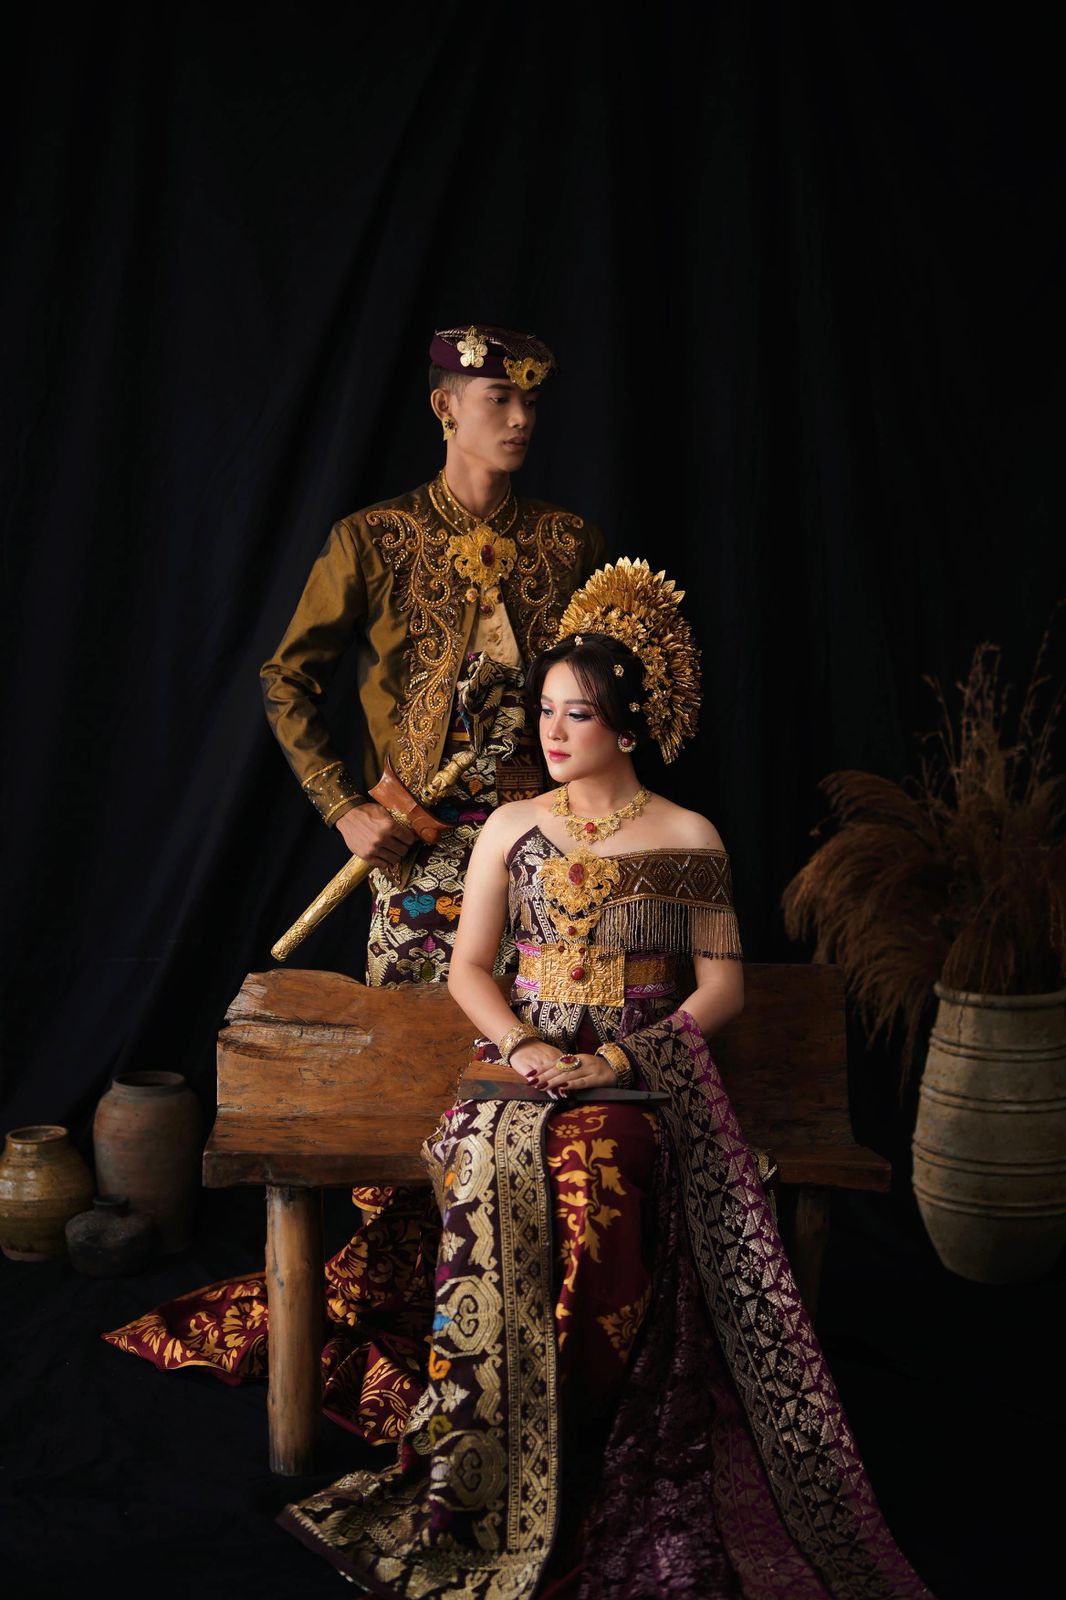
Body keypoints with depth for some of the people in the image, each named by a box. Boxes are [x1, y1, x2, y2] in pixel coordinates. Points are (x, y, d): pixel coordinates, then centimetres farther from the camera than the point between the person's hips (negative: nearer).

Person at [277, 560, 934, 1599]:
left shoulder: (689, 839, 6)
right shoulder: (511, 829, 12)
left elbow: (722, 985, 3)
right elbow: (467, 966, 11)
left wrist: (616, 1059, -11)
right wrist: (520, 1046, -9)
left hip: (643, 1071, -2)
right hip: (525, 1057, 2)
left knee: (597, 1172, -36)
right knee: (496, 1174, -32)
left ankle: (579, 1463, -22)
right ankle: (496, 1486, -21)